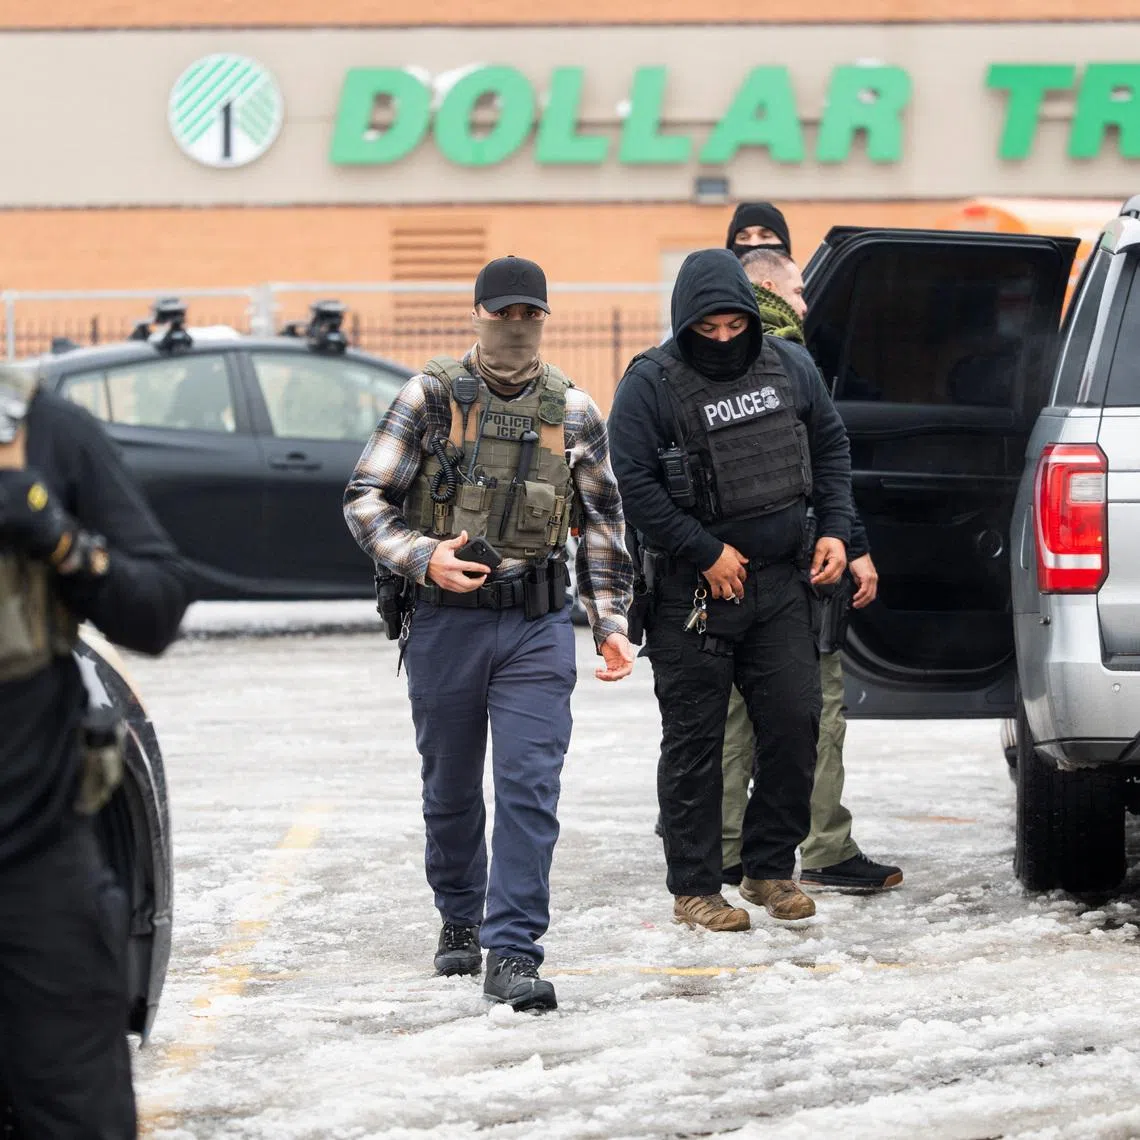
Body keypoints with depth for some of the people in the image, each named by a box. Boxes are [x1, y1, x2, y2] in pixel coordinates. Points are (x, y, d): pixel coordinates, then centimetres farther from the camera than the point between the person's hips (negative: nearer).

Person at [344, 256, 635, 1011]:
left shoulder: (575, 413, 5)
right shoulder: (431, 398, -2)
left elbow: (605, 523, 13)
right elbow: (365, 500, -2)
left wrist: (612, 622, 7)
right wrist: (423, 559, -18)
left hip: (538, 624, 0)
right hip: (447, 619, 0)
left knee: (530, 789, -10)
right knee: (451, 790, 12)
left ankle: (513, 951, -11)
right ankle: (460, 921, 33)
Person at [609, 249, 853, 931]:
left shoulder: (790, 368, 5)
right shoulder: (651, 384, -10)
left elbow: (830, 447, 18)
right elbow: (634, 484, -14)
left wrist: (836, 530, 6)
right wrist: (707, 554, -15)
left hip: (781, 584, 4)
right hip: (692, 592, -4)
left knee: (797, 722, 1)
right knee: (695, 740, 1)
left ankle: (772, 868, 16)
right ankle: (695, 887, 8)